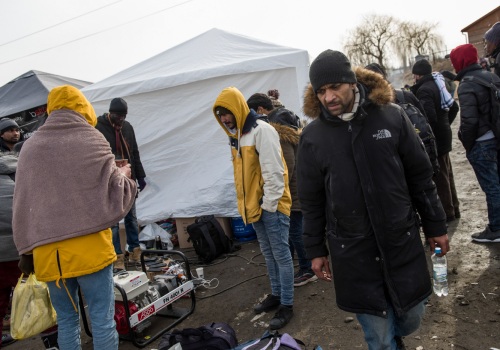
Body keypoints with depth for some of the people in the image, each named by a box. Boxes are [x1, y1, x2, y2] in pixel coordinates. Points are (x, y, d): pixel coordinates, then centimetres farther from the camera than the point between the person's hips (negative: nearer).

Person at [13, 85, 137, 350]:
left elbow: (21, 207, 12)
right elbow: (116, 196, -4)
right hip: (90, 250, -4)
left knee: (66, 321, 19)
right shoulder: (92, 140, -4)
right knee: (102, 319, 7)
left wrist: (26, 250, 20)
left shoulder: (30, 147, 8)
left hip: (47, 255, 4)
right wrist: (124, 176, 17)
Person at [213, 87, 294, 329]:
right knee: (268, 253, 19)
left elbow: (274, 171, -20)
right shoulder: (235, 135, 12)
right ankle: (276, 294, 35)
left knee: (280, 254, 2)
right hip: (254, 206, 9)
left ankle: (287, 305, 15)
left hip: (271, 205, -9)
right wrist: (246, 204, 14)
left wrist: (269, 204, -18)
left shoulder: (261, 130, -16)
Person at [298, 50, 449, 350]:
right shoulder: (313, 136, -4)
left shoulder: (392, 116, -3)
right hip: (352, 252, -1)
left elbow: (420, 176, 4)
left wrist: (436, 226, 7)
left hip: (403, 241, 2)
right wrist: (316, 250, 6)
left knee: (412, 316, 17)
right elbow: (311, 200, 3)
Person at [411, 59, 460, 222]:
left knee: (440, 177, -1)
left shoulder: (424, 90, -18)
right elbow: (454, 107, 20)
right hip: (445, 135, 10)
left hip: (435, 138, -10)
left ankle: (448, 212, 8)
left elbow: (430, 116, -28)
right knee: (447, 174, 18)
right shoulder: (437, 85, 12)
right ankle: (454, 208, 29)